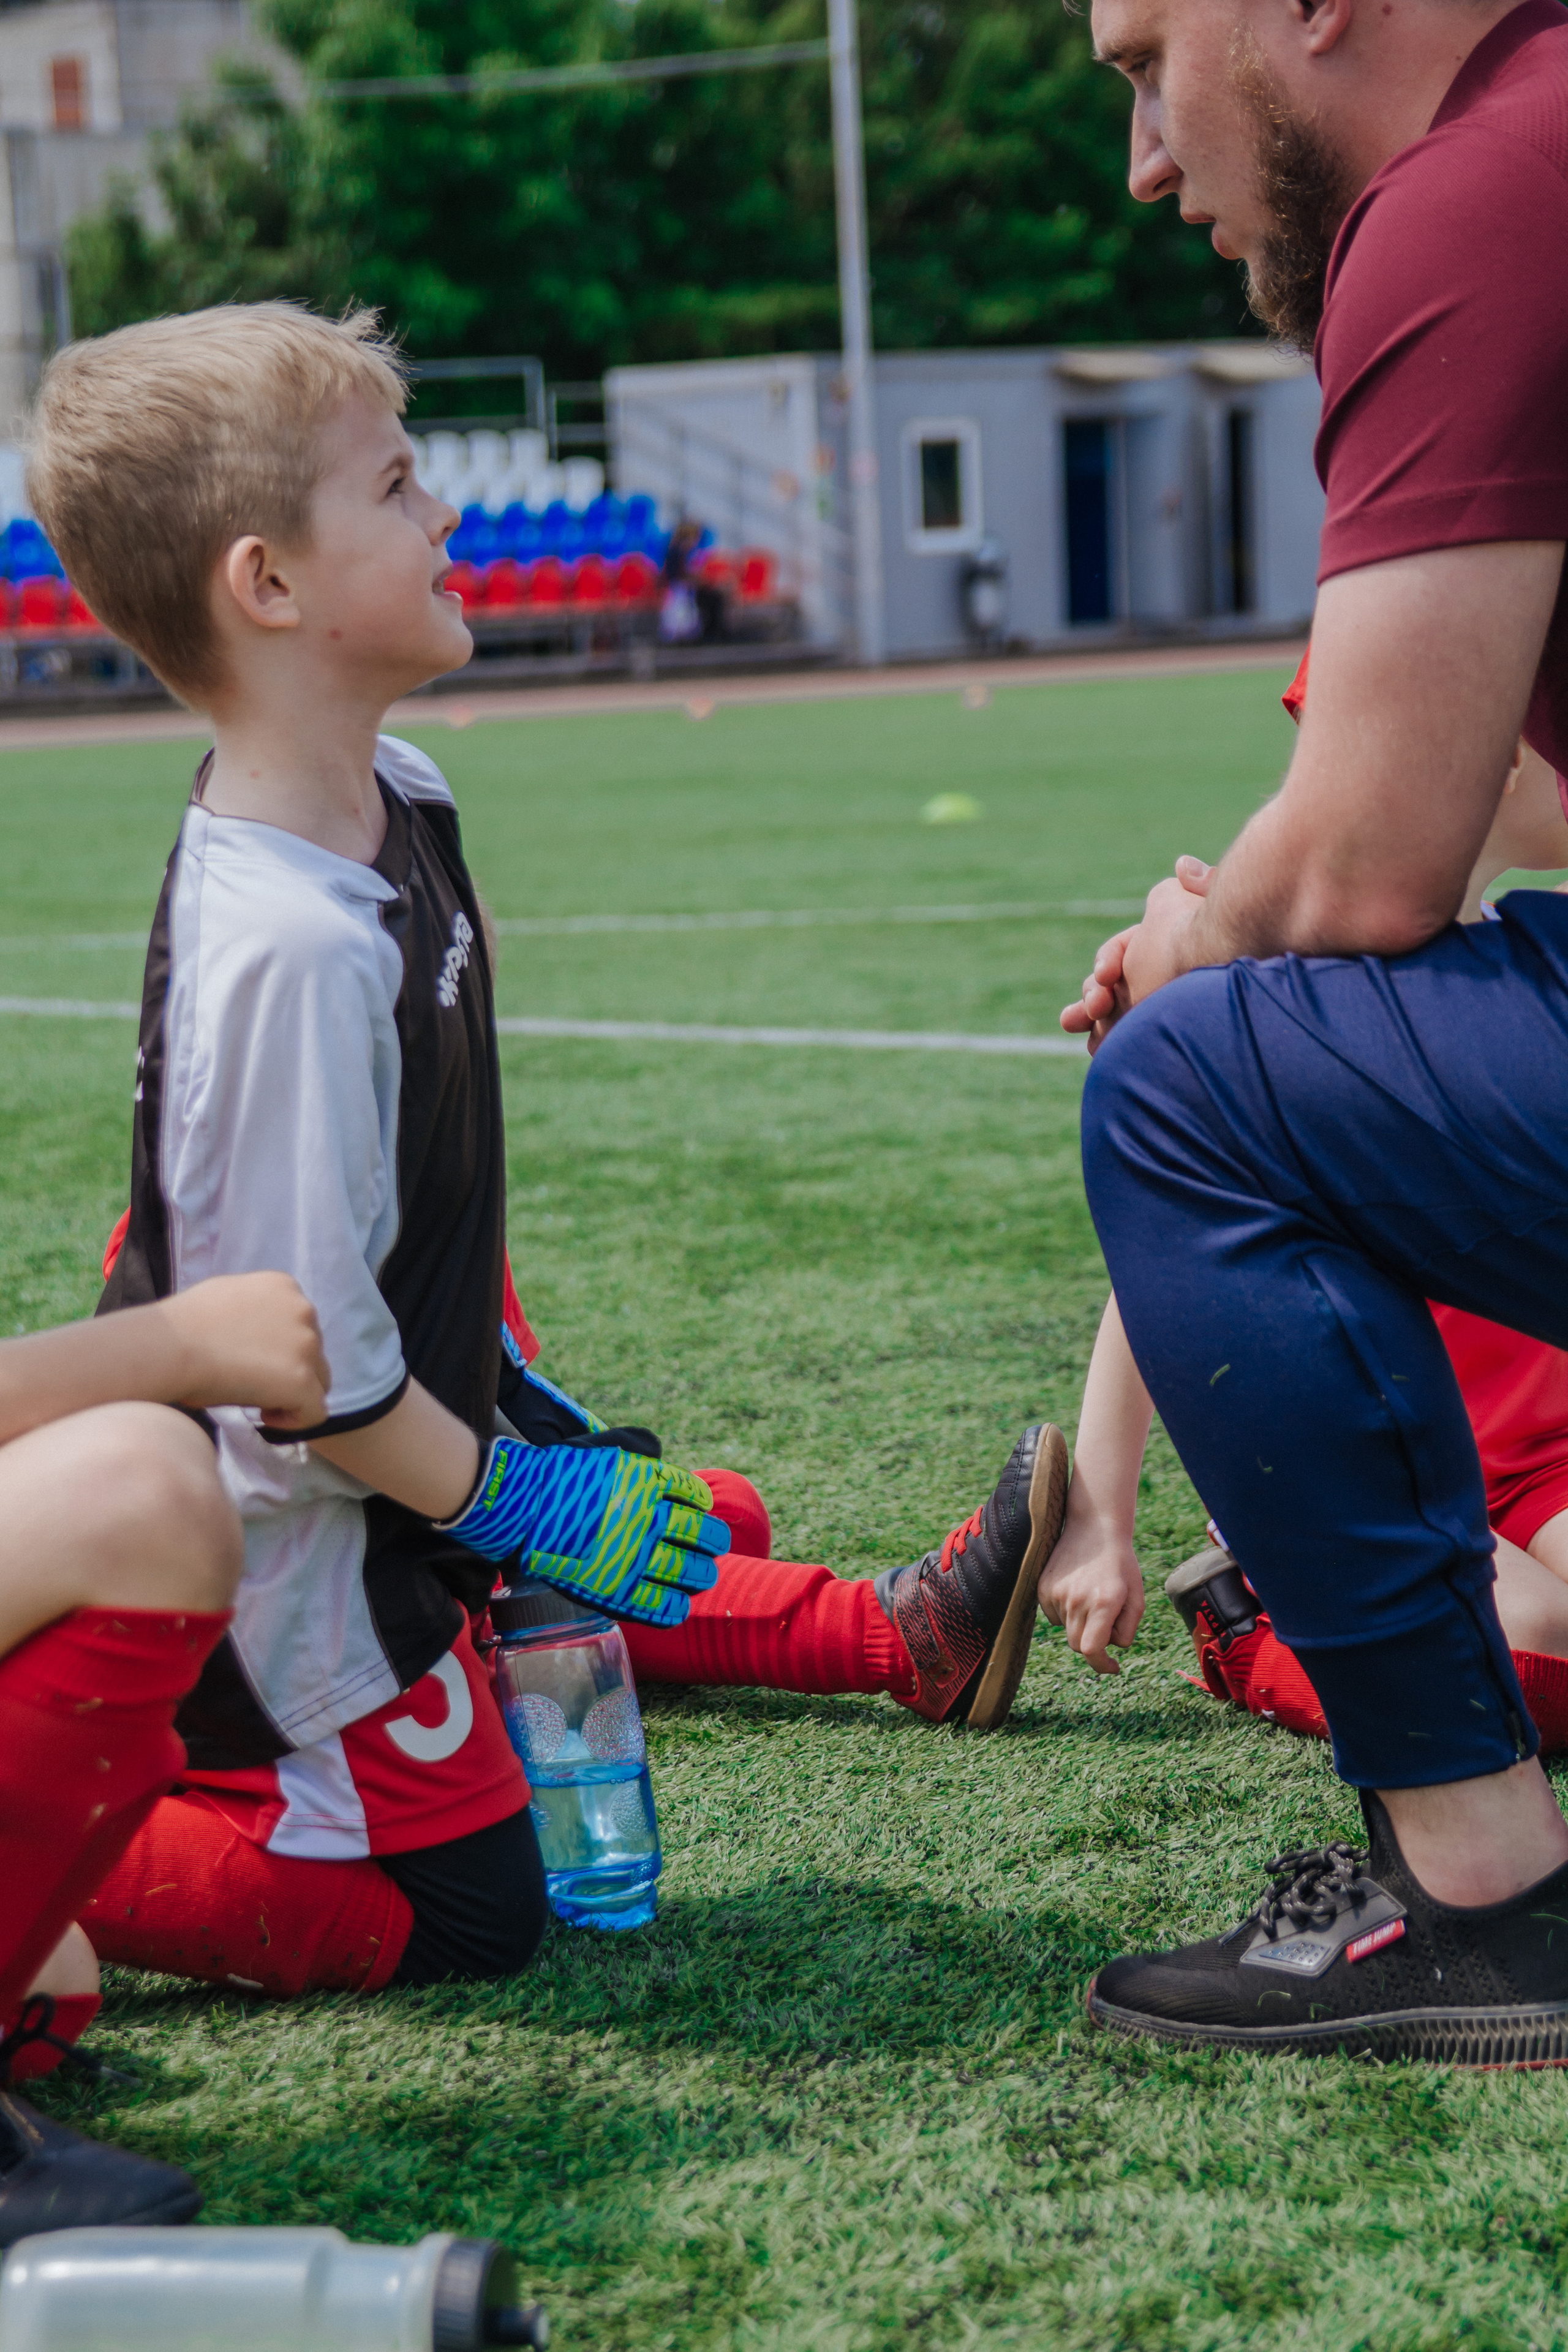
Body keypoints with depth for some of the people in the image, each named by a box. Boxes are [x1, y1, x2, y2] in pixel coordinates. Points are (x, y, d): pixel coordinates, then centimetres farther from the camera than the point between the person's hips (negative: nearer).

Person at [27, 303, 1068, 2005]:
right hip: (281, 1528, -9)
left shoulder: (402, 798, -1)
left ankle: (903, 1638, 51)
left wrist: (514, 1390, 19)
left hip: (416, 1434, 9)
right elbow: (308, 1359, -28)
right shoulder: (290, 948, -33)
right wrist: (510, 1498, -14)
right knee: (457, 1912, -2)